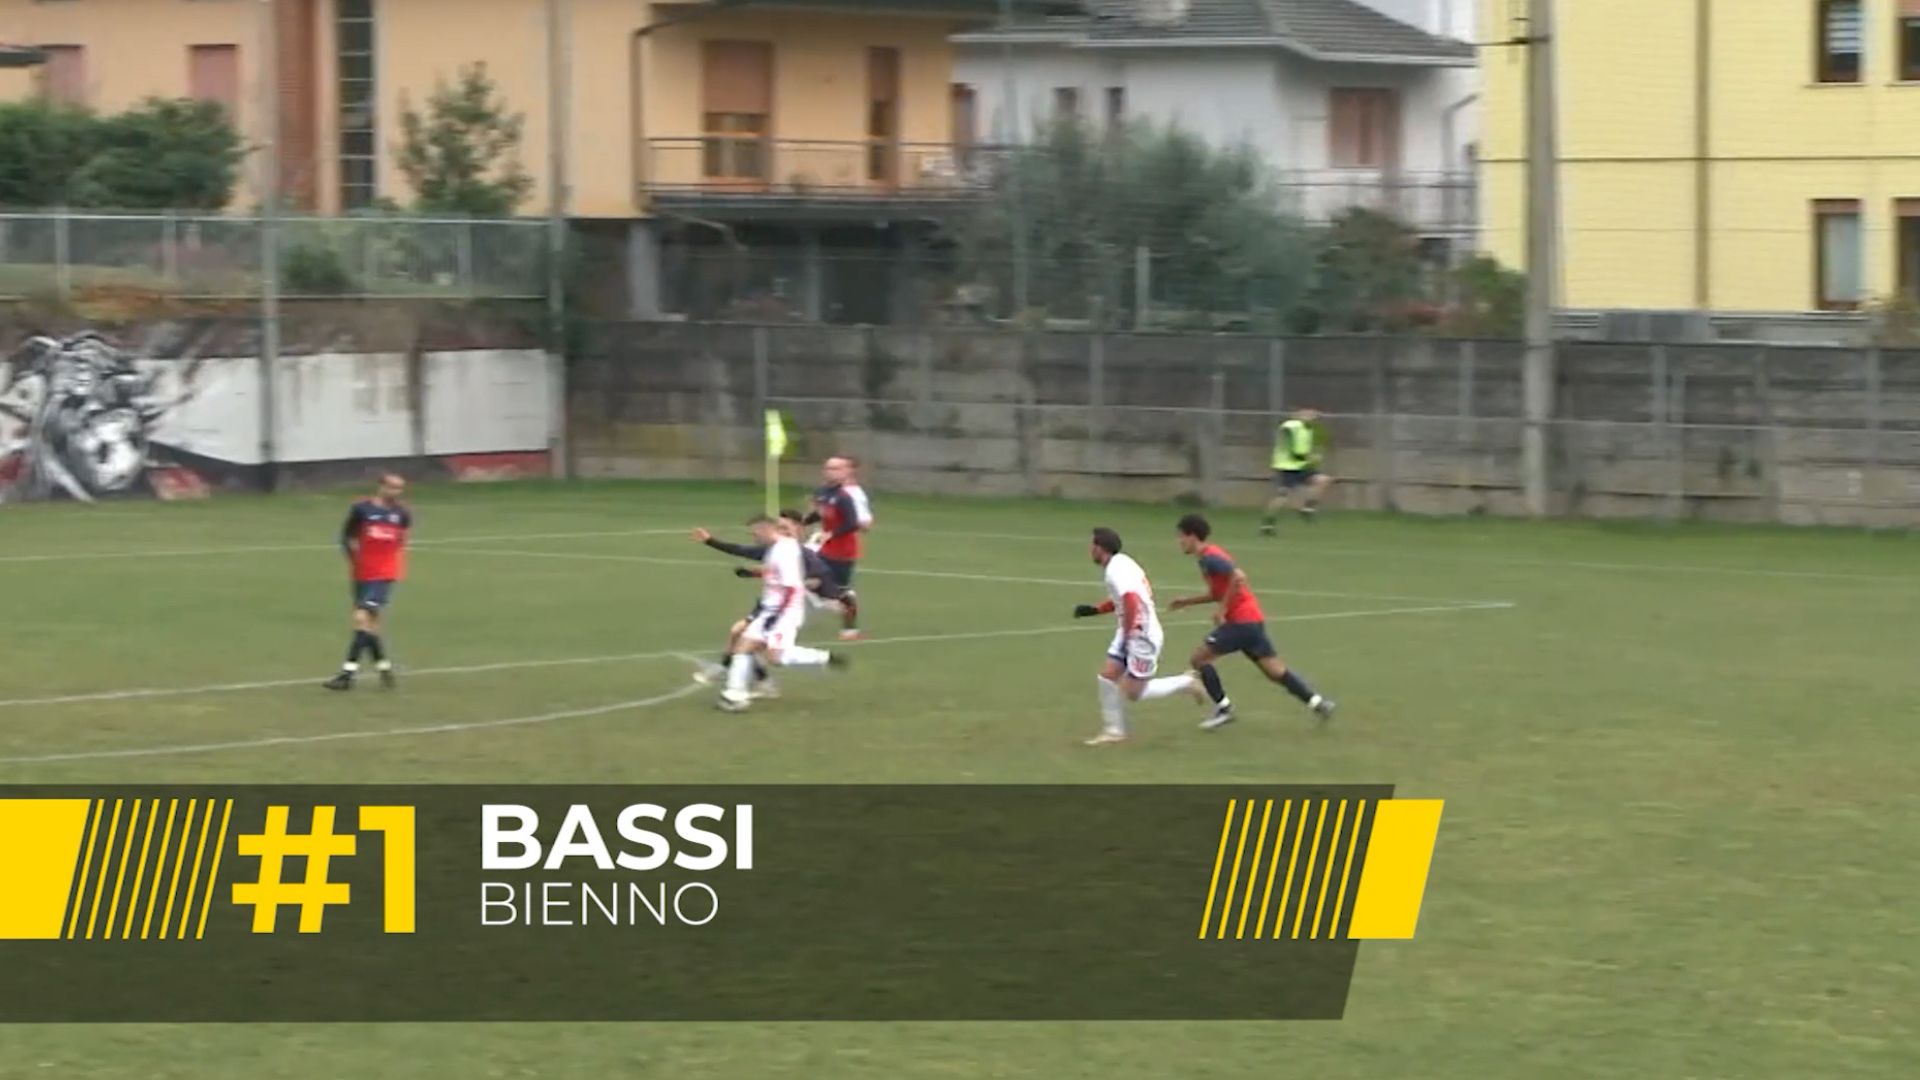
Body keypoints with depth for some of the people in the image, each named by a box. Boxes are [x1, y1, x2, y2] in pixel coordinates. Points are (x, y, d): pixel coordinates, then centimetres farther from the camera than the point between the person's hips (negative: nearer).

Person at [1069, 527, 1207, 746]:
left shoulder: (1116, 571, -22)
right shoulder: (1120, 563, 9)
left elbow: (1132, 603, -33)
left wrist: (1127, 636, -26)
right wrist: (1094, 610, 16)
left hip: (1143, 636, -10)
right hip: (1130, 634, 10)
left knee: (1133, 692, -4)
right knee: (1107, 677, 3)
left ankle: (1186, 683, 10)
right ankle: (1114, 730, 9)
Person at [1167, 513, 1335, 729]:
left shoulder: (1209, 558, -14)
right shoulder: (1211, 555, 16)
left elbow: (1238, 577, -27)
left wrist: (1222, 609, -21)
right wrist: (1188, 601, 22)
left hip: (1241, 620, -10)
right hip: (1253, 619, 10)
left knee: (1200, 657, -4)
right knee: (1275, 669, 10)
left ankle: (1223, 708, 1)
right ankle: (1317, 702, 8)